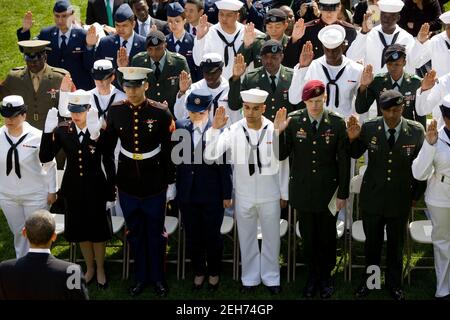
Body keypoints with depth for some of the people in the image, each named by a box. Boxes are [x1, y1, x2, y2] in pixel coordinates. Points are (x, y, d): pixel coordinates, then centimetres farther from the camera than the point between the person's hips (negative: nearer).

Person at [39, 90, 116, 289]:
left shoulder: (101, 130, -16)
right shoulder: (62, 130, -10)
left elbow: (109, 163, -13)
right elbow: (45, 157, -16)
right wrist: (48, 131, -26)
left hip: (95, 187, -2)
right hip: (73, 188, 2)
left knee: (98, 230, 12)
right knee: (80, 230, 16)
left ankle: (100, 269, 33)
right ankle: (89, 267, 37)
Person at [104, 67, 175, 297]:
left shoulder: (161, 113, -12)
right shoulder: (115, 112, -5)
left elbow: (169, 151, -5)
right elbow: (107, 147, 4)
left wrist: (170, 183, -2)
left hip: (155, 184, -2)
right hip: (127, 184, 2)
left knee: (156, 233, 11)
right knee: (135, 233, 14)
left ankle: (157, 277, 28)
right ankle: (141, 277, 30)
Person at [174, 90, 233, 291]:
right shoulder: (180, 127, 1)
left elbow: (225, 166, -8)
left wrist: (227, 195, -5)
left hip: (212, 195, -3)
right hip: (187, 194, 3)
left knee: (212, 236, 12)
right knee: (192, 237, 14)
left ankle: (214, 273, 31)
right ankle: (199, 272, 33)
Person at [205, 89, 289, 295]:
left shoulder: (275, 130, -12)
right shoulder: (234, 130, -12)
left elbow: (283, 164, -1)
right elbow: (210, 155, -16)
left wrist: (284, 194, 4)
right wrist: (215, 129, -28)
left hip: (270, 195, 0)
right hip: (243, 196, 1)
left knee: (271, 238, 13)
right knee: (247, 239, 15)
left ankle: (271, 278, 30)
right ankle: (250, 278, 30)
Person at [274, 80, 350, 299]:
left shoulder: (337, 123, -11)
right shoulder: (293, 120, -9)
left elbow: (344, 161, -5)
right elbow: (282, 155, -5)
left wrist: (343, 193, -3)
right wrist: (278, 132, -23)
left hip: (328, 190, -1)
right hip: (302, 190, 1)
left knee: (327, 237, 13)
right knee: (308, 236, 13)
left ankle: (326, 276, 32)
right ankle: (312, 275, 31)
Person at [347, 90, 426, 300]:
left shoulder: (416, 131, -13)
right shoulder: (369, 128, -13)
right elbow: (355, 154, 5)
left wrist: (416, 195, 4)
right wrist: (353, 139, -16)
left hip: (400, 200, 0)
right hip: (372, 196, 0)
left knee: (396, 244, 17)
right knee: (372, 243, 17)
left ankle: (394, 284, 36)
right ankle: (369, 281, 38)